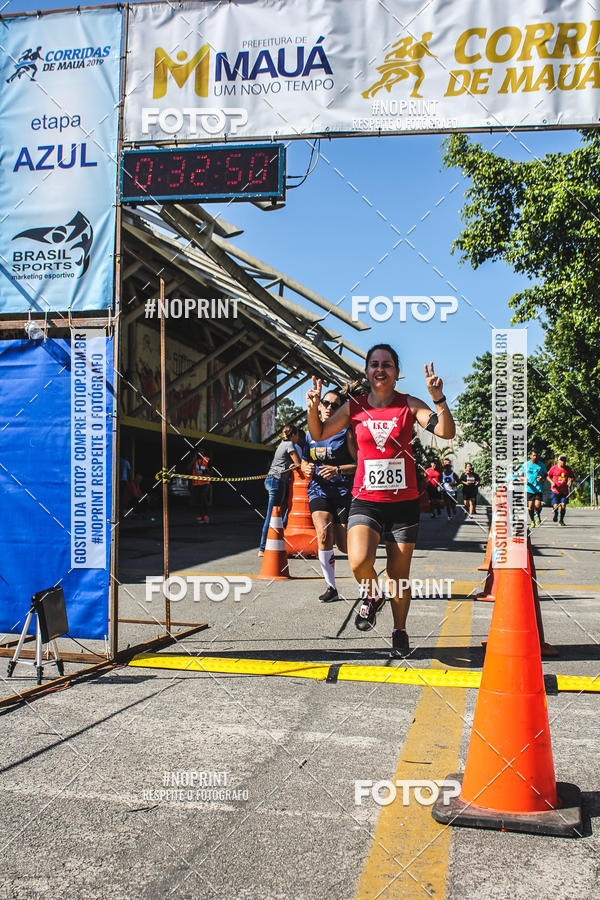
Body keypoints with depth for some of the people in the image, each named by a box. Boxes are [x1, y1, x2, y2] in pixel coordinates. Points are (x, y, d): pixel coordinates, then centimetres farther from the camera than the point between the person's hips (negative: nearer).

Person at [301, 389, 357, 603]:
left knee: (343, 545, -1)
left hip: (343, 491, -2)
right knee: (324, 535, -22)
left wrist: (338, 469, -19)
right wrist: (306, 469, 0)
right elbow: (304, 462, 22)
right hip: (318, 490, 3)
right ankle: (331, 587, -9)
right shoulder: (311, 433, 11)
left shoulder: (345, 432, -2)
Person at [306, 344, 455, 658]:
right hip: (366, 500, 0)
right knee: (359, 562, -23)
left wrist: (438, 398, -23)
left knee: (399, 575, 7)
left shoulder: (409, 405, -1)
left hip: (404, 502, 0)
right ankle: (373, 595, 12)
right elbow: (319, 435, 12)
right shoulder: (354, 407, 3)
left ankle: (399, 632, 31)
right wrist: (313, 408, -7)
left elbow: (446, 432, -10)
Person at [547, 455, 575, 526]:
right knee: (555, 506, -10)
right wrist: (552, 482, -9)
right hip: (555, 490, -2)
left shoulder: (568, 469, 3)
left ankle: (561, 520, 14)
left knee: (563, 505, -5)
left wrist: (570, 481, -5)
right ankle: (555, 513, 26)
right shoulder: (553, 468, -3)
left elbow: (573, 477, 16)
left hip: (565, 491, 2)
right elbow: (548, 476, 8)